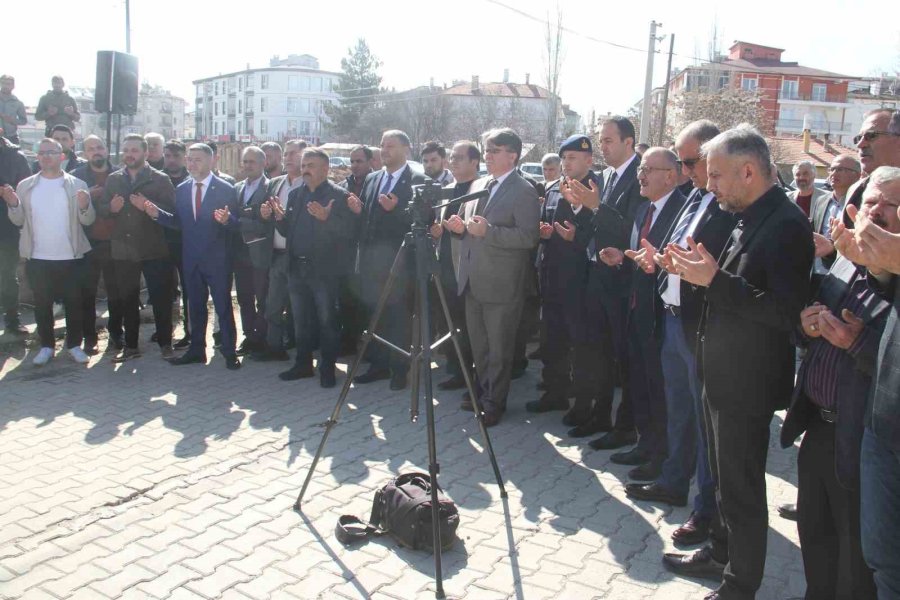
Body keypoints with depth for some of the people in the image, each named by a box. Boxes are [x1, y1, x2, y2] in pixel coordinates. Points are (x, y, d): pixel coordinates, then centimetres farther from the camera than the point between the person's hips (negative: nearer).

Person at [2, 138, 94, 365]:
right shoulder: (25, 186, 4)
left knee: (73, 302, 6)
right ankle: (46, 346, 21)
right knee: (42, 303, 10)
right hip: (37, 259, 2)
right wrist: (13, 204, -16)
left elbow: (88, 220, -7)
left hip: (70, 257, -2)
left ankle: (74, 345, 18)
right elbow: (19, 220, 3)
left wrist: (84, 206, -27)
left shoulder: (77, 185, -1)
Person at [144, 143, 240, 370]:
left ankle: (229, 353, 11)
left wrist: (226, 219, -32)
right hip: (191, 258, 5)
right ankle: (196, 350, 27)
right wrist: (157, 214, -7)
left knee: (223, 306, 2)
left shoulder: (225, 189, -8)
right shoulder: (181, 189, 7)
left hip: (217, 259, -5)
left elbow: (236, 223, -10)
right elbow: (179, 222, 8)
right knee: (196, 306, 15)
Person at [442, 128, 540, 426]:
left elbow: (529, 237, -20)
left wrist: (488, 231, -26)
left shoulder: (524, 192, -11)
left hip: (501, 284, -7)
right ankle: (481, 392, 33)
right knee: (478, 344, 18)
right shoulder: (477, 185, 13)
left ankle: (494, 402, 16)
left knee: (499, 348, 4)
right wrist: (460, 225, -2)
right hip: (473, 280, 7)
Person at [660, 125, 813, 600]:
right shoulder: (748, 219, 8)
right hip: (723, 375, 9)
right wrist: (698, 272, -4)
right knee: (726, 478, 23)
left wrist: (715, 279, -27)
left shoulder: (786, 225, -20)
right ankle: (720, 553, 41)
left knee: (742, 488, 5)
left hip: (747, 383, -9)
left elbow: (786, 311, -25)